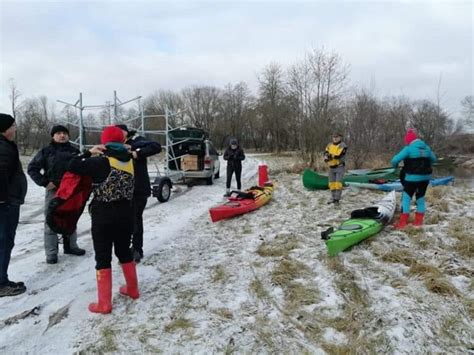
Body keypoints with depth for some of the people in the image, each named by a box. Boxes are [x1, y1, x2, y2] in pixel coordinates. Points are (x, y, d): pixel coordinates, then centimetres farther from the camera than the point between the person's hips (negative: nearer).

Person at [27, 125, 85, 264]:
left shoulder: (74, 151, 8)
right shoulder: (46, 151, -1)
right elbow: (32, 168, 0)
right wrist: (44, 182, -9)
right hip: (53, 190, -3)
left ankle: (70, 246, 27)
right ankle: (51, 252, 6)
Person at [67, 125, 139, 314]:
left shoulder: (102, 162, -14)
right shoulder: (130, 161, 2)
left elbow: (72, 166, -13)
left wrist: (89, 153, -1)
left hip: (104, 215, -5)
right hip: (126, 213, 6)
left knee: (103, 258, 4)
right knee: (124, 251, 21)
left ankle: (104, 304, 11)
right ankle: (132, 289, 34)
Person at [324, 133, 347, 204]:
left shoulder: (342, 145, -8)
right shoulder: (329, 145, 11)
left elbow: (339, 155, -21)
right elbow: (326, 153, 0)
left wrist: (330, 156, -16)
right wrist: (326, 157, -21)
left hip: (340, 167, -5)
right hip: (331, 167, 6)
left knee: (338, 183, -11)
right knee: (332, 183, 9)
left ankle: (337, 199, -6)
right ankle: (333, 198, 19)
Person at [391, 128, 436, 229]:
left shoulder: (408, 148, -12)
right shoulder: (426, 147, 8)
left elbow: (395, 160, -15)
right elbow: (433, 159, 22)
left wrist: (395, 166, 5)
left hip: (412, 177, -6)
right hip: (425, 177, 6)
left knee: (406, 197, 1)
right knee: (420, 197, 17)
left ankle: (403, 222, -1)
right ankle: (419, 221, 24)